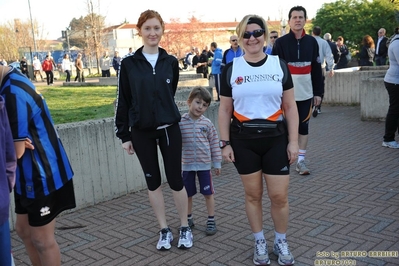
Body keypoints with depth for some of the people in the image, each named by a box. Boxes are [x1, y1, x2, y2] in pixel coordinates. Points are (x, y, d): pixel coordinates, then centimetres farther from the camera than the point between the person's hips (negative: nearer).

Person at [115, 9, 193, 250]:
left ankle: (185, 228, 22)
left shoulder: (171, 62, 1)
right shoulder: (129, 63, -3)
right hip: (142, 132, 0)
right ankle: (164, 230, 23)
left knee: (175, 179, 4)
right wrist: (124, 134, -2)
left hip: (169, 129, 0)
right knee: (153, 181, 9)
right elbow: (123, 101, -1)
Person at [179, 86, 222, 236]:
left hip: (204, 164, 0)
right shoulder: (180, 123, -6)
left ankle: (211, 221, 22)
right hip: (187, 165, 0)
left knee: (208, 194, 8)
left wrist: (217, 163, 2)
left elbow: (214, 144, 1)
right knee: (187, 194, 13)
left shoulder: (207, 124, -3)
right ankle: (188, 219, 32)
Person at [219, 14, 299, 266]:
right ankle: (260, 242, 29)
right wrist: (225, 143, -1)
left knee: (279, 196, 3)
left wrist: (293, 141, -3)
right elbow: (225, 109, 4)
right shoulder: (231, 69, 0)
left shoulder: (280, 65, 1)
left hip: (276, 138, 0)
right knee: (253, 194, 10)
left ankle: (281, 242, 26)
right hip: (244, 140, 0)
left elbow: (290, 106, 2)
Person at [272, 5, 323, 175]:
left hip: (306, 93, 3)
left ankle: (301, 159, 13)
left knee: (304, 125, 6)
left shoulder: (312, 42, 6)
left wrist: (318, 92, 4)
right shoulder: (280, 42, -3)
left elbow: (317, 69, 8)